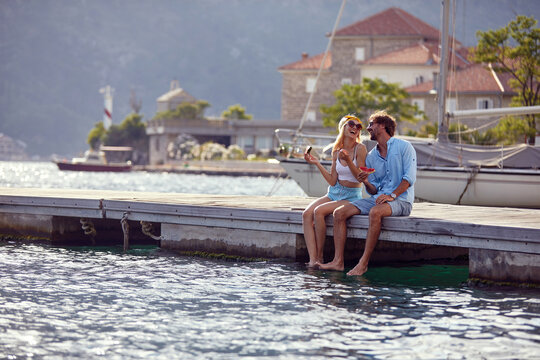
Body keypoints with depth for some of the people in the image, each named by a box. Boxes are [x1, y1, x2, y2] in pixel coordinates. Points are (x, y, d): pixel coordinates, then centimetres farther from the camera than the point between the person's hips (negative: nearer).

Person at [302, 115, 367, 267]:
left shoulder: (360, 149, -7)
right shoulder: (336, 152, 9)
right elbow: (333, 181, 7)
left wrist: (348, 160, -25)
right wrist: (317, 163, 2)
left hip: (352, 196, -6)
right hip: (333, 193, 6)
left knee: (319, 211, -28)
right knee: (307, 213, -21)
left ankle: (319, 257, -16)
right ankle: (312, 260, -29)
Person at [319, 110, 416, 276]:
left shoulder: (403, 147, -1)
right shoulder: (371, 157, 18)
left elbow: (410, 177, -11)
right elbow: (374, 190, 15)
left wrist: (392, 195, -22)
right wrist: (366, 182, -8)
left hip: (401, 200, -7)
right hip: (378, 198, 7)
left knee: (375, 211, -38)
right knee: (339, 212, -10)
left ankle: (363, 263, -35)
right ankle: (338, 261, -18)